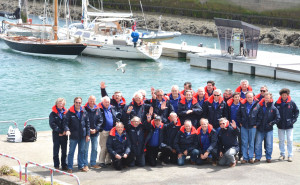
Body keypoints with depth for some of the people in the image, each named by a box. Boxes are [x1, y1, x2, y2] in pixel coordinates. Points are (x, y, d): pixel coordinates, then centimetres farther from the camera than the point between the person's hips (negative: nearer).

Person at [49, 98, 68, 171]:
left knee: (64, 151, 6)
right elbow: (52, 124, -7)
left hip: (64, 135, 2)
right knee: (56, 151, 2)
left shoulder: (65, 113, 7)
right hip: (56, 135, -2)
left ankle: (64, 165, 15)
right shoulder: (53, 113, 1)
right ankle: (56, 166, 8)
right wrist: (59, 131, -14)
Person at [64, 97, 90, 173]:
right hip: (73, 136, -3)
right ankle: (70, 167, 9)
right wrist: (67, 130, -29)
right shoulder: (70, 112, -5)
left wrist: (88, 134, 6)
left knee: (82, 151, 12)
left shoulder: (84, 112, 5)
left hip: (82, 136, 3)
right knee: (71, 152, 2)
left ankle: (81, 166, 23)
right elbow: (66, 122, -9)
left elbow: (87, 123, 9)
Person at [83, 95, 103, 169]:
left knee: (95, 149, 9)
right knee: (85, 149, 0)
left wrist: (96, 129, -7)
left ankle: (93, 163, 19)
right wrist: (89, 130, -12)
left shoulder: (97, 109, 5)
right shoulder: (84, 109, -6)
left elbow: (100, 121, 5)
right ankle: (85, 164, 7)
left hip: (95, 132, 4)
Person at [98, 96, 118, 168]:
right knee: (104, 147, -6)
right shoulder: (99, 109, -5)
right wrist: (100, 129, -15)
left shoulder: (112, 108, 13)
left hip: (112, 131, 5)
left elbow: (115, 118, 19)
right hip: (104, 131, -5)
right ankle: (102, 162, 1)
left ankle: (108, 161, 16)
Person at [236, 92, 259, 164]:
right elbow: (238, 115, 14)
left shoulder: (257, 105, -2)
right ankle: (245, 158, 7)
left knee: (251, 143, 4)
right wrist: (240, 122, 5)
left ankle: (250, 157, 11)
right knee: (244, 143, 2)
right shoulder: (242, 105, 5)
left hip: (252, 127, -2)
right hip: (244, 127, 2)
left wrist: (256, 124, -2)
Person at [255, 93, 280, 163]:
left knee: (269, 144, 3)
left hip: (269, 129, -2)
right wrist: (257, 123, 1)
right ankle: (257, 157, 14)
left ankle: (268, 157, 15)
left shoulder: (273, 108, -3)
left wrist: (271, 123, -6)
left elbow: (278, 118, -1)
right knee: (258, 144, 5)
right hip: (260, 129, 2)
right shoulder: (260, 106, 2)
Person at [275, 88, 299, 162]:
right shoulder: (277, 103, -1)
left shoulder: (292, 103, -4)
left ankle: (290, 155, 3)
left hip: (289, 125, -2)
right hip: (280, 125, 2)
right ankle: (282, 154, 18)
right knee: (281, 140, 8)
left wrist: (293, 120, -2)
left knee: (290, 140, -2)